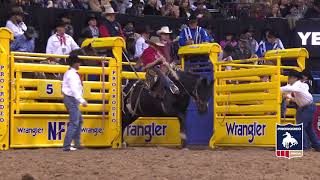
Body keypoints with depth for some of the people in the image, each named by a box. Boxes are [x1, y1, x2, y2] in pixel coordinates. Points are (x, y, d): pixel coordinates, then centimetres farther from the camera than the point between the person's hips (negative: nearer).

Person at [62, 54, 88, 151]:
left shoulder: (69, 73, 14)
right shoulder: (73, 74, -18)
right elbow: (74, 89, -26)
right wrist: (82, 100, -29)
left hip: (70, 98, 11)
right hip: (72, 99, -11)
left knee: (79, 120, 19)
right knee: (74, 123, -10)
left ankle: (77, 144, 23)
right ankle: (67, 146, -11)